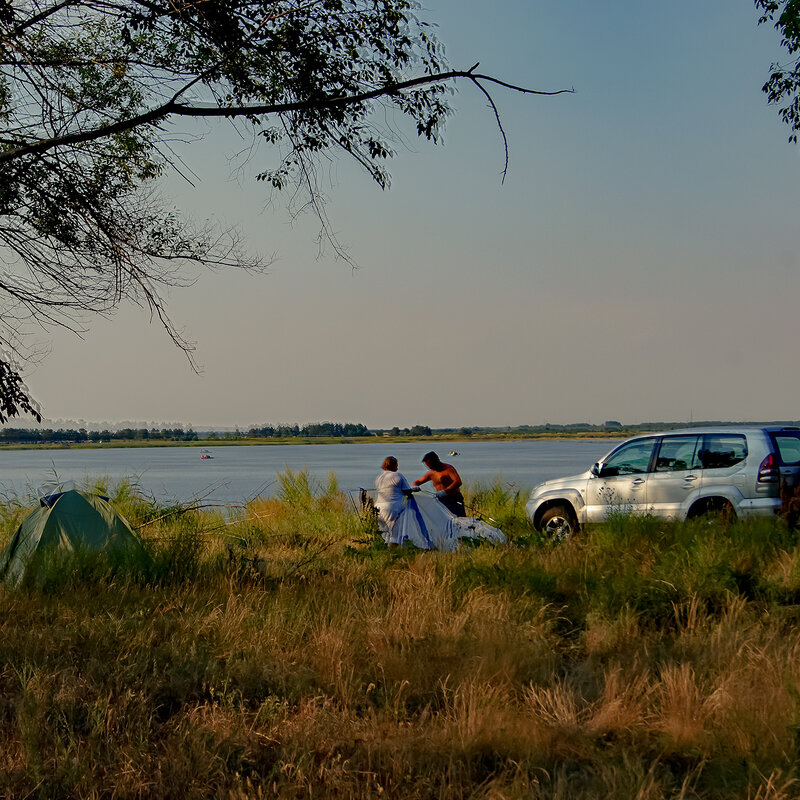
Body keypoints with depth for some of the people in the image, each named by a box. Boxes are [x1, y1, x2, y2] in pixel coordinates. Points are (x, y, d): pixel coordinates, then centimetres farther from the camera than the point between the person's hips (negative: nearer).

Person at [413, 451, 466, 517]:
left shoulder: (448, 468, -11)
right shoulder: (431, 473, 7)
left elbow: (458, 482, -25)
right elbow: (417, 482, 20)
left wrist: (444, 491, -36)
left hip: (454, 500, -5)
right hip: (441, 500, 5)